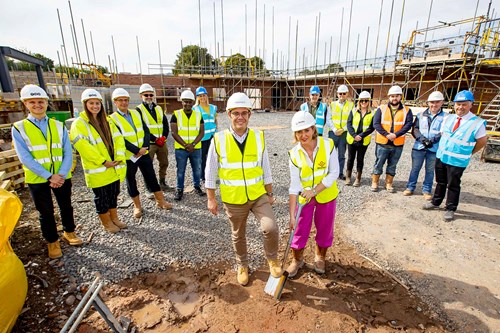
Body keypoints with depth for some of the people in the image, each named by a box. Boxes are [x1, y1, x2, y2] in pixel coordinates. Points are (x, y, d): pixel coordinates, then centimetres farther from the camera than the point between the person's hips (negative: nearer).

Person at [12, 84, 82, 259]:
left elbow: (68, 153, -3)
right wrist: (50, 176, -19)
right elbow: (25, 158, -12)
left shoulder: (59, 126, 2)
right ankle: (52, 242, 29)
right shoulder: (19, 128, -5)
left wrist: (61, 175, -16)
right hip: (37, 179, -2)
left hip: (62, 177, 2)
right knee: (46, 212, 11)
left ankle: (69, 232, 38)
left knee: (66, 207, 17)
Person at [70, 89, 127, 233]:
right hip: (97, 170, -5)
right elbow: (83, 147, -18)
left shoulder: (107, 121, 12)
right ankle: (107, 223, 24)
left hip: (114, 167, 6)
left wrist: (119, 157, -10)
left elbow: (118, 139, 4)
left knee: (113, 194, 17)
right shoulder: (79, 124, -7)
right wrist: (103, 161, -19)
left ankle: (114, 218, 34)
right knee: (101, 197, 7)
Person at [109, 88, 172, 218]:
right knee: (131, 182, 10)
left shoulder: (136, 113, 6)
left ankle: (160, 201, 23)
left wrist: (145, 147, -12)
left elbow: (146, 130, 2)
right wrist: (137, 151, -18)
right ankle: (137, 206, 26)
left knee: (151, 177, 10)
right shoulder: (113, 119, -8)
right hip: (128, 156, -3)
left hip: (144, 152, 4)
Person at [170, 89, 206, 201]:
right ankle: (179, 190, 22)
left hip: (196, 148, 2)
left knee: (197, 169, 12)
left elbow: (201, 132, -1)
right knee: (180, 170, 8)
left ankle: (197, 187, 31)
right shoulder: (176, 114, -3)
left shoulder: (198, 115, 3)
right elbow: (174, 133, -8)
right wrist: (185, 145, -15)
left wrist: (193, 144, -14)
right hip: (180, 148, -1)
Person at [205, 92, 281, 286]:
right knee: (238, 236, 17)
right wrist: (211, 199, -1)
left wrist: (269, 193, 7)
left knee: (271, 228, -14)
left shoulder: (258, 137, -5)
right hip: (233, 200, 0)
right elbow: (210, 172, -3)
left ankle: (272, 259, 19)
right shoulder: (218, 140, -11)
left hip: (259, 196, 1)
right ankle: (242, 266, 45)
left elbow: (266, 168, 3)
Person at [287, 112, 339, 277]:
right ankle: (297, 259, 36)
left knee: (324, 229, 16)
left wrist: (314, 190, -26)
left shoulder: (328, 145, -18)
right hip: (304, 197, 0)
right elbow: (294, 186, -15)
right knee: (300, 230, 8)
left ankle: (320, 257, 45)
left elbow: (334, 173, -15)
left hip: (327, 195, 0)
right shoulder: (294, 154, -16)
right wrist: (292, 215, -16)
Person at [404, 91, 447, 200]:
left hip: (434, 149, -1)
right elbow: (415, 129, 2)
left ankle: (427, 190, 20)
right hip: (419, 147, 1)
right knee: (415, 169, 9)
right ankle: (410, 187, 20)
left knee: (430, 171, 9)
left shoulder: (445, 117, 2)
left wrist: (433, 140, -21)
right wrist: (421, 138, -15)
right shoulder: (421, 115, 8)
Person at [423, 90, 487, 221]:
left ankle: (450, 209, 20)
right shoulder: (449, 118, 2)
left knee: (453, 185, 6)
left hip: (457, 161, -5)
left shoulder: (477, 123, -13)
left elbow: (482, 141, -4)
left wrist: (468, 153, 3)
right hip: (441, 156, 5)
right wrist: (444, 148, 10)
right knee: (440, 182, 18)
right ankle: (435, 202, 33)